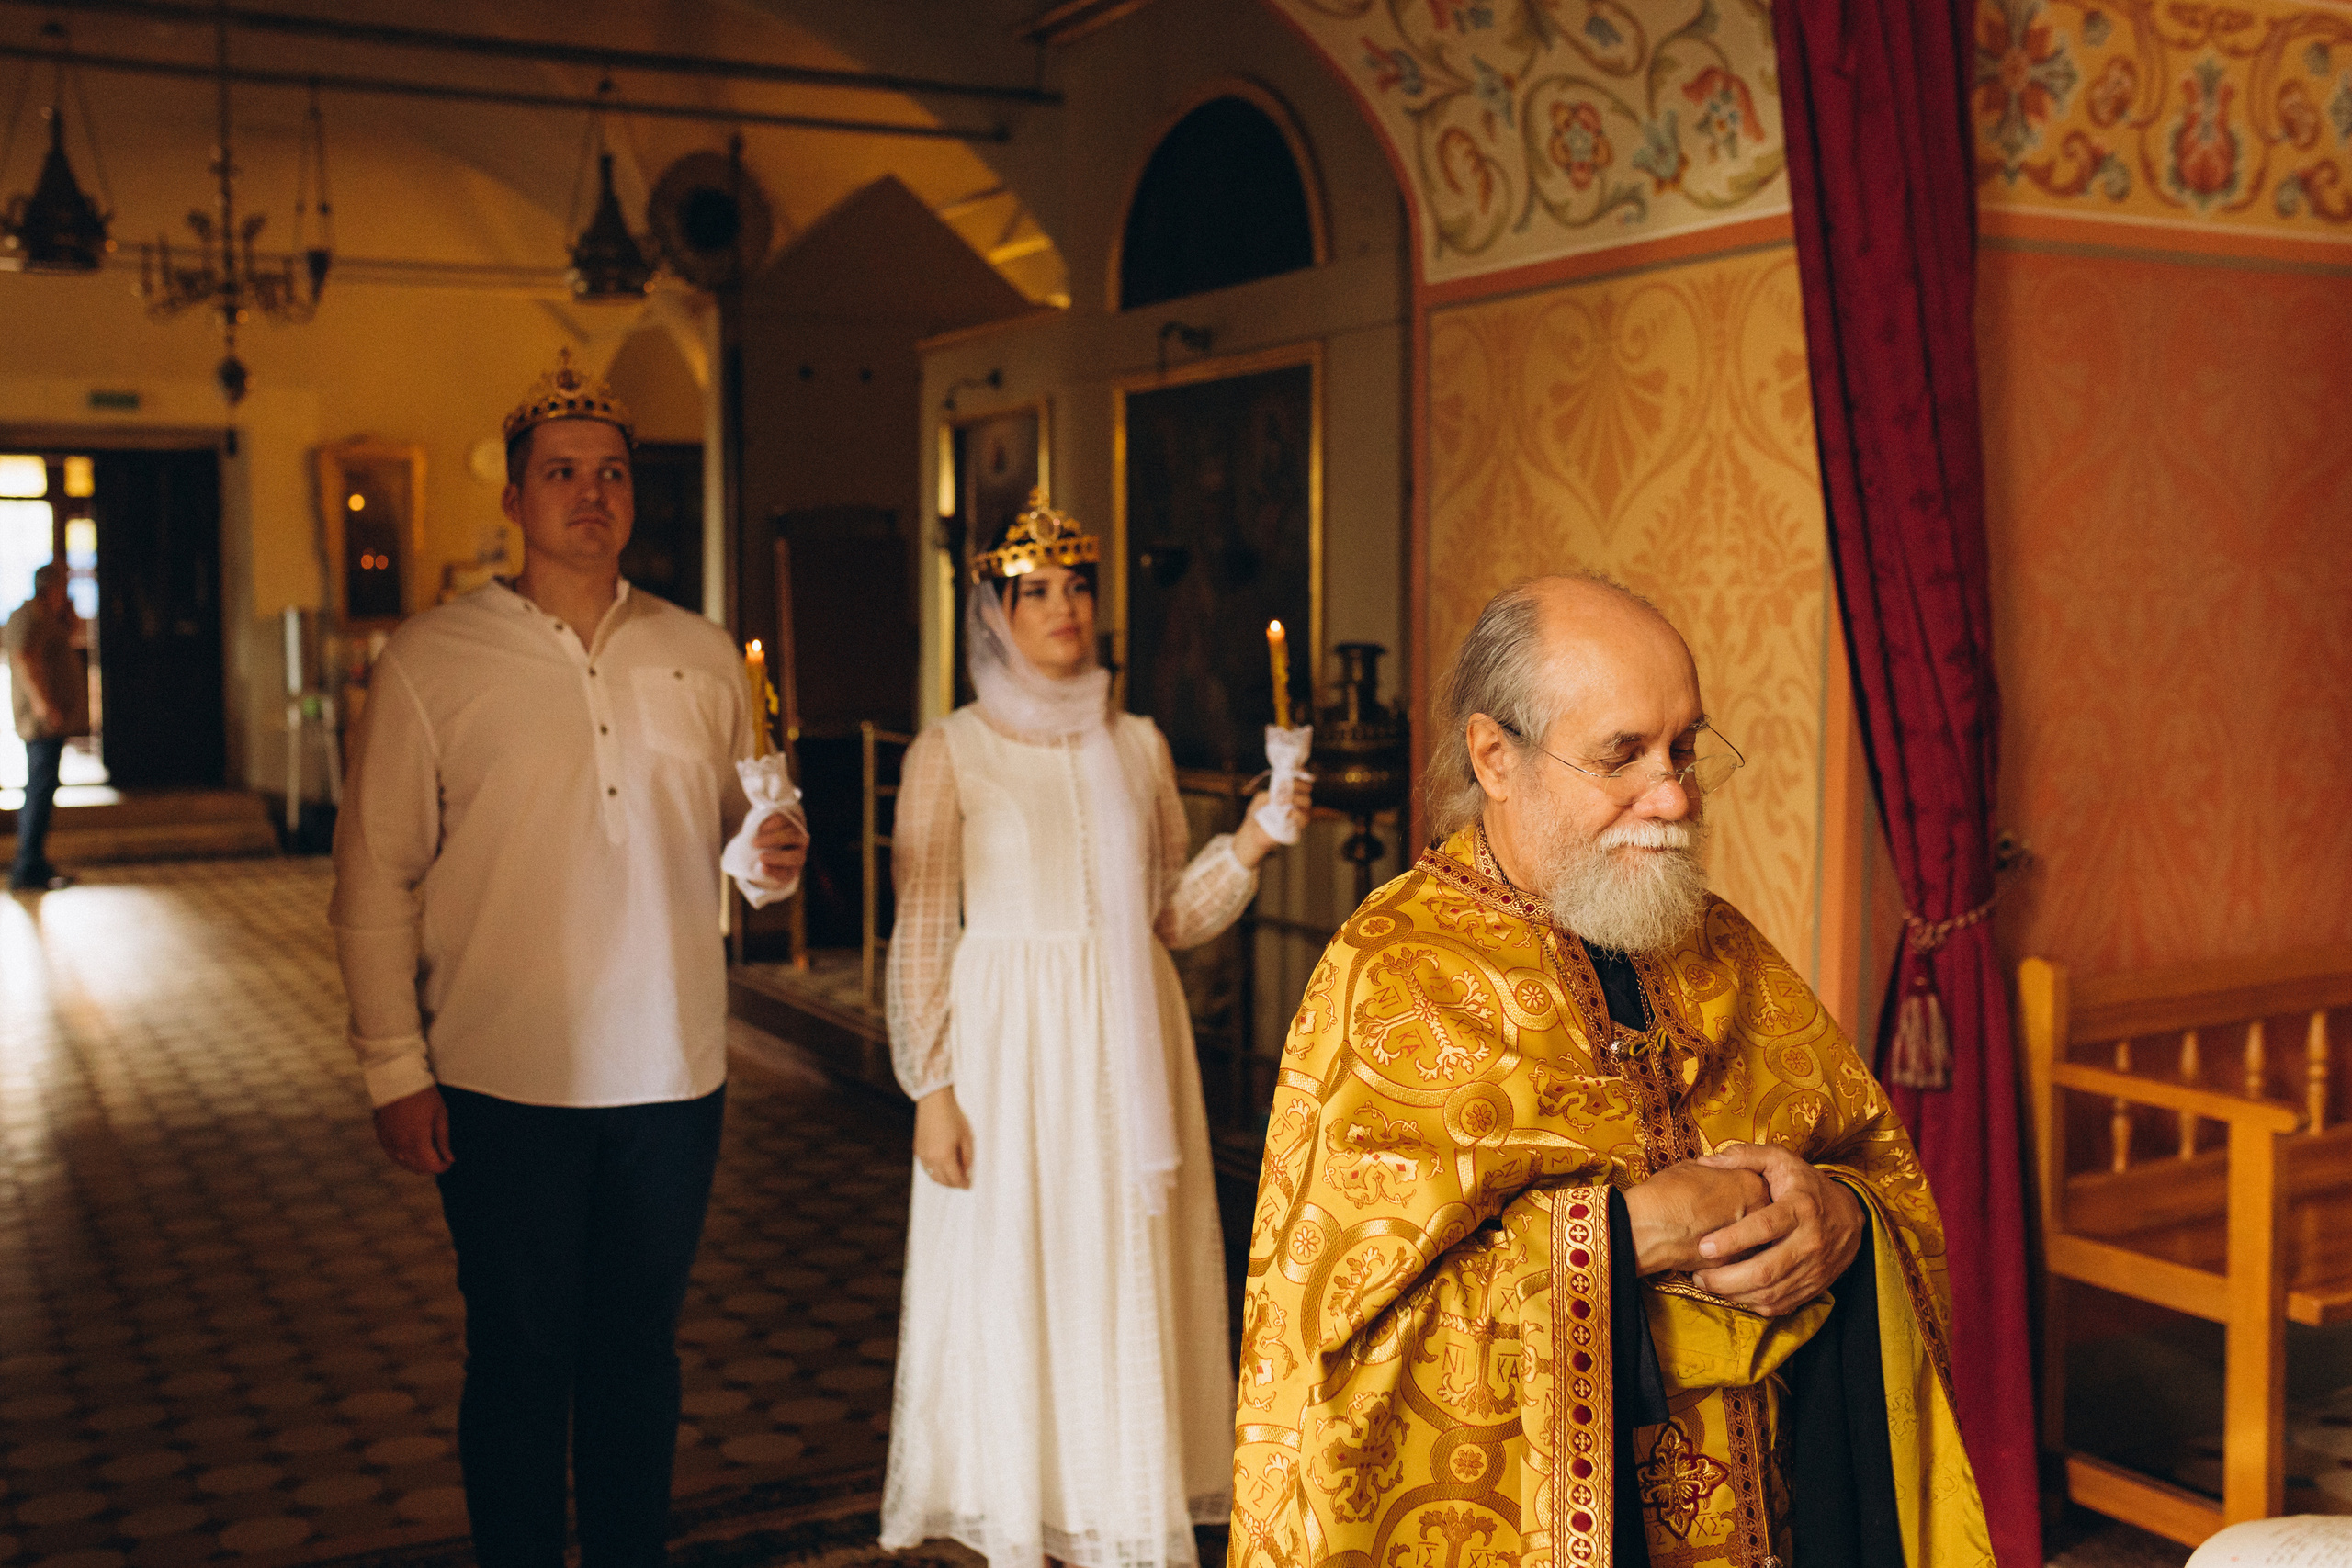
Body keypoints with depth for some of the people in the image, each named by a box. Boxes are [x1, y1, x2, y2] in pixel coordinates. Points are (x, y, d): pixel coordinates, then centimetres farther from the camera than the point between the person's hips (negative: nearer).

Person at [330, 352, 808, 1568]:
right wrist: (394, 1068, -6)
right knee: (521, 1356, 6)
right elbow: (374, 879, -2)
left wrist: (772, 862, -10)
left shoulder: (701, 657, 7)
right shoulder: (429, 659, -2)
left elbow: (734, 832, 15)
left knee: (640, 1347, 13)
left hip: (670, 1073, 3)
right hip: (504, 1083, -3)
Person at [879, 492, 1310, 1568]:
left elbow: (1171, 917, 11)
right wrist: (933, 1089, -8)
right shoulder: (950, 753, -2)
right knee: (1010, 1284, 2)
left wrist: (1250, 844, -5)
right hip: (1009, 1046, -3)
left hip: (1127, 1051, 3)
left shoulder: (1137, 746, 9)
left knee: (1127, 1283, 7)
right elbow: (921, 934, -3)